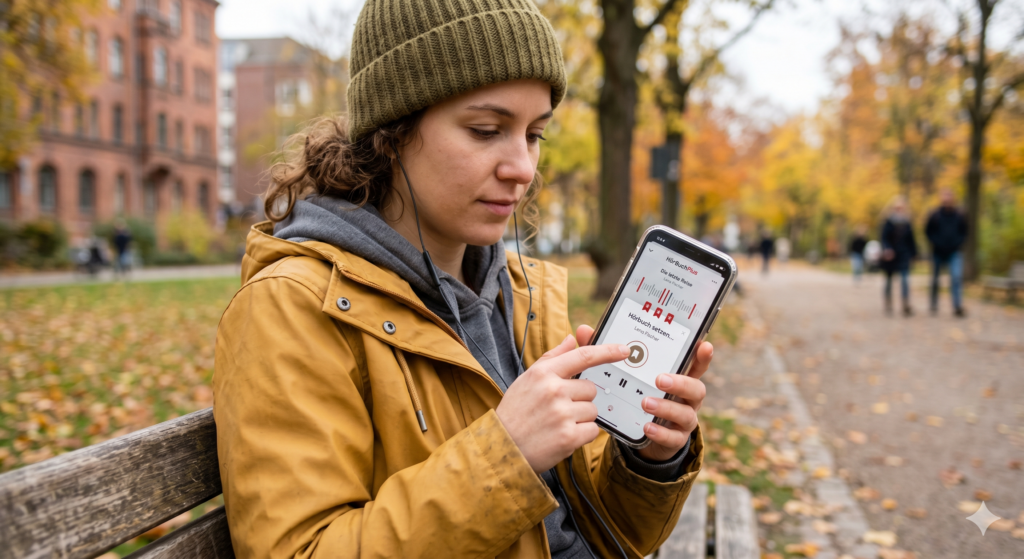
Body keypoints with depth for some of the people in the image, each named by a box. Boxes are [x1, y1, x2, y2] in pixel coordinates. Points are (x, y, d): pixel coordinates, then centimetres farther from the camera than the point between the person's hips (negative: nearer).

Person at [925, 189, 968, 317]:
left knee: (957, 277, -15)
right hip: (938, 253, 0)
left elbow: (964, 232, 12)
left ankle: (958, 307, -15)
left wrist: (958, 243, -2)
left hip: (954, 253, 0)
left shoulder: (959, 215, 2)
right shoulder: (935, 215, -4)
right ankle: (934, 305, 25)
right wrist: (936, 243, -8)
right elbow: (928, 232, 4)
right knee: (935, 280, 9)